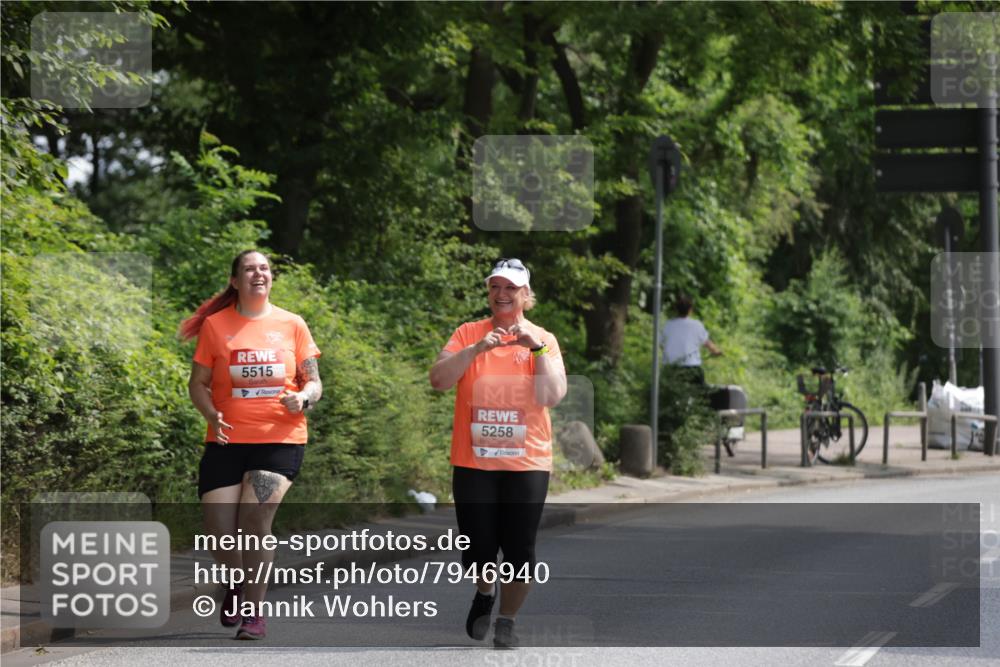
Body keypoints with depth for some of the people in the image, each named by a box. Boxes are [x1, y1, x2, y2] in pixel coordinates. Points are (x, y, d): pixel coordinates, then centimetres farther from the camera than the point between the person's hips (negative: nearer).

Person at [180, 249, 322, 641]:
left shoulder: (292, 325, 6)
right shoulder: (216, 325, 3)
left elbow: (314, 382, 10)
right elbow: (198, 383, 6)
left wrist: (303, 398, -13)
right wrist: (211, 414, -13)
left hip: (280, 440, -1)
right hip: (227, 441, 1)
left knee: (255, 521, -17)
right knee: (220, 531, -2)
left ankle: (253, 612, -2)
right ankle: (236, 585, 32)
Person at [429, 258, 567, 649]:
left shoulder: (542, 339, 1)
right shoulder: (468, 334, 2)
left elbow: (552, 397, -10)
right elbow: (438, 380, -9)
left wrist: (537, 348, -19)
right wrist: (477, 349, -21)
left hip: (526, 463, 0)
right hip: (473, 463, 0)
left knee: (519, 551, -1)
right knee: (477, 549, 3)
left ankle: (506, 622, 19)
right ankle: (484, 592, 36)